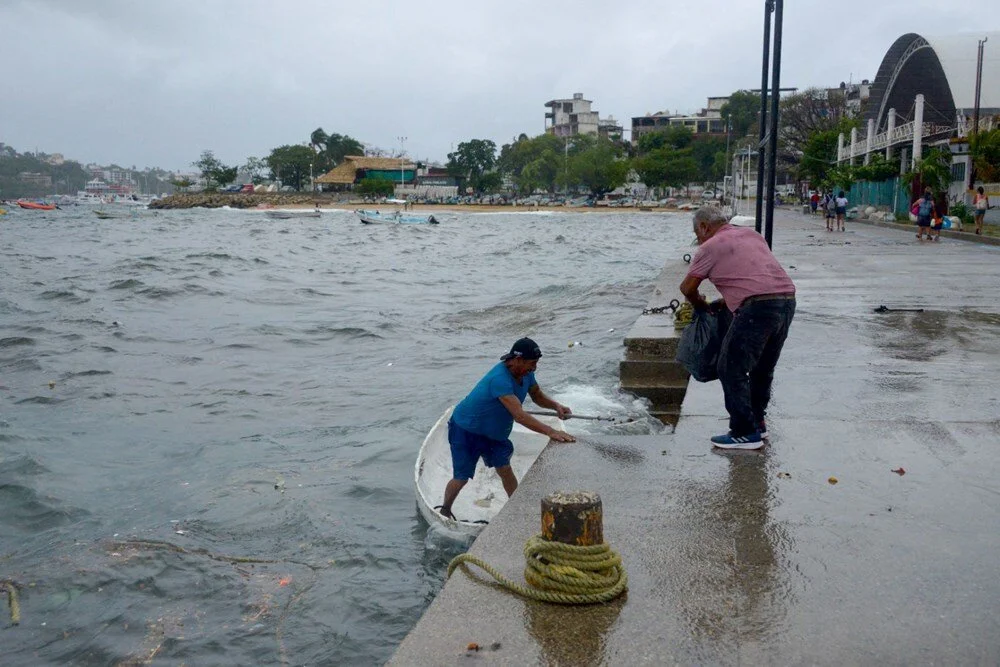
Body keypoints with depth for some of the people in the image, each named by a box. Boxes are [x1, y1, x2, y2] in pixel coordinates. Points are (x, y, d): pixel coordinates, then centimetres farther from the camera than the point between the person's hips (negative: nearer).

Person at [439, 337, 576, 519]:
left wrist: (556, 405, -16)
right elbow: (519, 416, -46)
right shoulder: (500, 379, -39)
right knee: (461, 478, 2)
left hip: (493, 432, 8)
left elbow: (538, 396, 6)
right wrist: (551, 432, -51)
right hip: (466, 431, -8)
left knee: (505, 470, 8)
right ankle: (445, 511, 26)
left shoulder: (525, 373, -11)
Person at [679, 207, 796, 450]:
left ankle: (746, 433, 2)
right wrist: (722, 302, 29)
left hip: (758, 307, -9)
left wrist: (701, 306, 22)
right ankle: (757, 422, 32)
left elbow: (687, 288, 3)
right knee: (763, 368, 21)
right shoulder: (752, 234, 24)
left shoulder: (711, 246, 2)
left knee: (732, 370, 0)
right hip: (787, 299, 9)